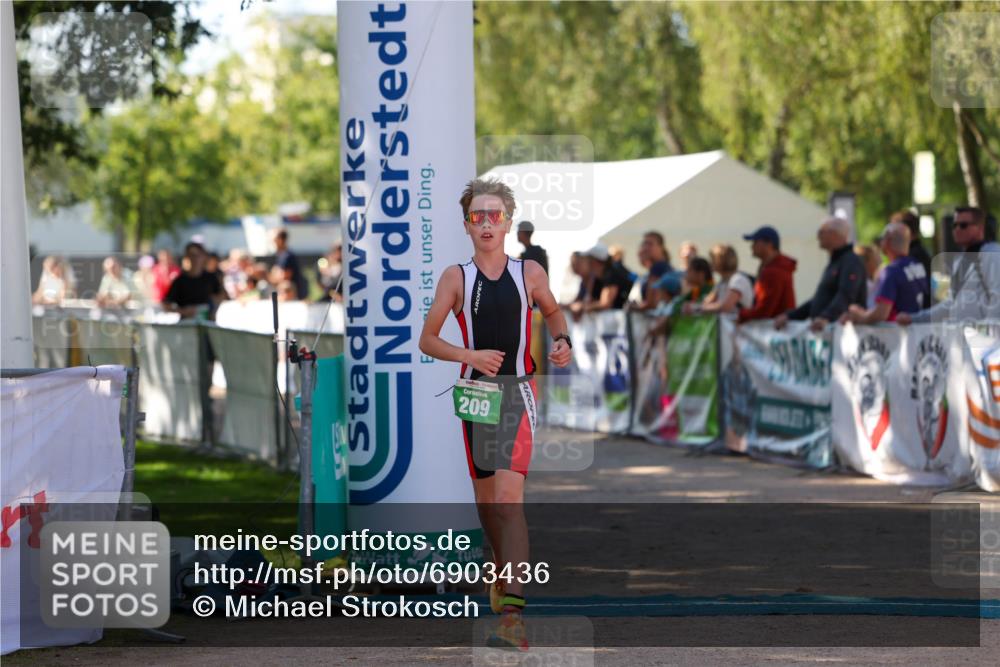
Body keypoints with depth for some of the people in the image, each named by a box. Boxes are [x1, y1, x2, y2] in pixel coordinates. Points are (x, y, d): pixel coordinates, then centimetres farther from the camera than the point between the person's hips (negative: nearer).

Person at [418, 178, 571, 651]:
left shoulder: (529, 273, 3)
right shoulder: (457, 277, 3)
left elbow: (553, 311, 23)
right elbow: (427, 340, 4)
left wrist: (561, 341, 2)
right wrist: (470, 355, -12)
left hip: (517, 391, -2)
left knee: (508, 498, -17)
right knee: (485, 498, 13)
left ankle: (513, 615, -25)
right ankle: (504, 570, 43)